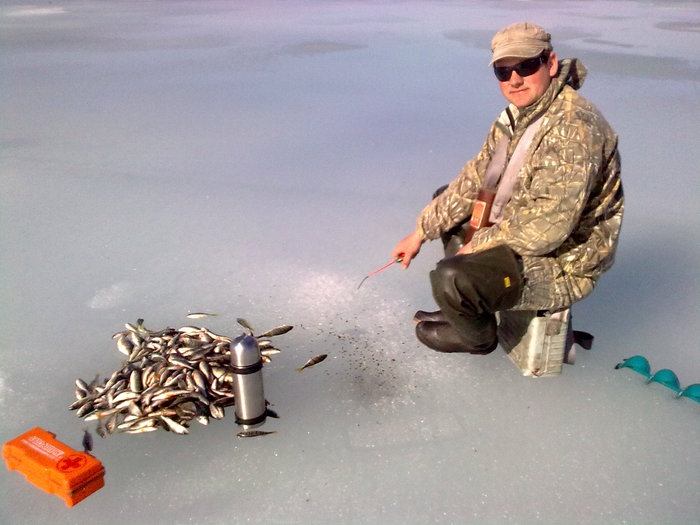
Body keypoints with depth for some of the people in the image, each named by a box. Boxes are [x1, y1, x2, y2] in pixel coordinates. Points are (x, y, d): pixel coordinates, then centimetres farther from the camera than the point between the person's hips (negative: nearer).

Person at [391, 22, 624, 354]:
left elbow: (548, 228, -32)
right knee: (445, 199, 21)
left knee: (451, 280, -31)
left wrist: (478, 244, -19)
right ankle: (466, 308, 22)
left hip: (560, 265, -10)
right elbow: (474, 181, 10)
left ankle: (478, 335, 6)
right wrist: (420, 233, 6)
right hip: (516, 234, 10)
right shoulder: (515, 117, 4)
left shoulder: (573, 128, -27)